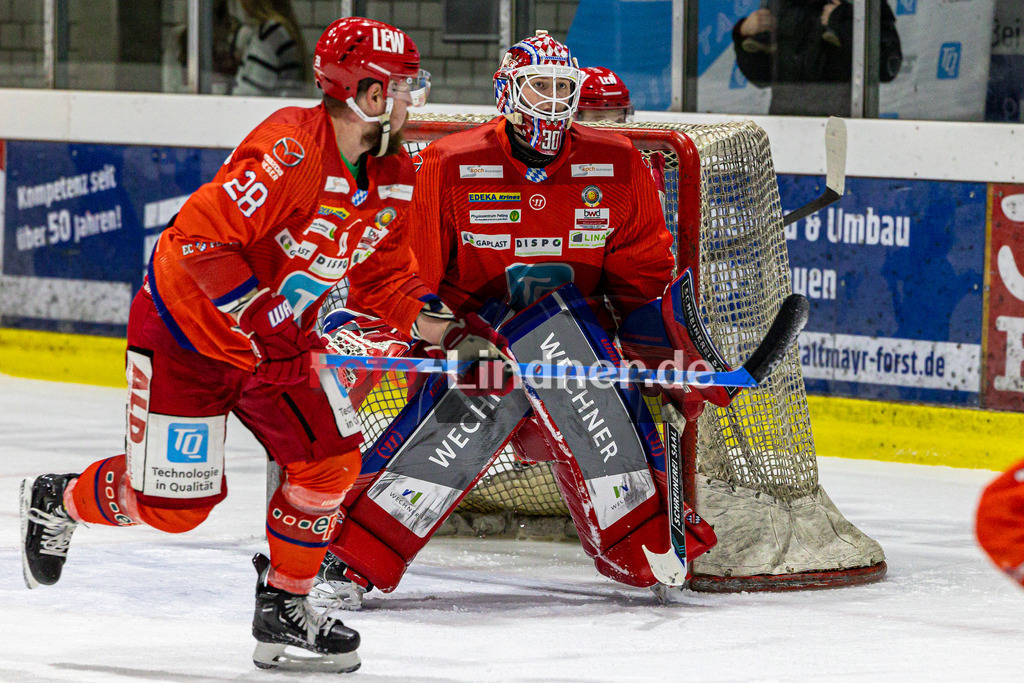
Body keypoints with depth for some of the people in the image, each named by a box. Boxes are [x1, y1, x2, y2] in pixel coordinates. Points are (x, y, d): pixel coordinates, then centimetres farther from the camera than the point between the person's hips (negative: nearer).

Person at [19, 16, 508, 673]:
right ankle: (61, 499, 26)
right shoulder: (291, 151, -30)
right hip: (187, 327, -8)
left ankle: (284, 608, 9)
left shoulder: (393, 180, -2)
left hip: (277, 343, 8)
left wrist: (446, 333, 1)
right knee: (174, 502, -2)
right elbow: (201, 236, -34)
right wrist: (259, 317, -31)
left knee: (331, 464, -6)